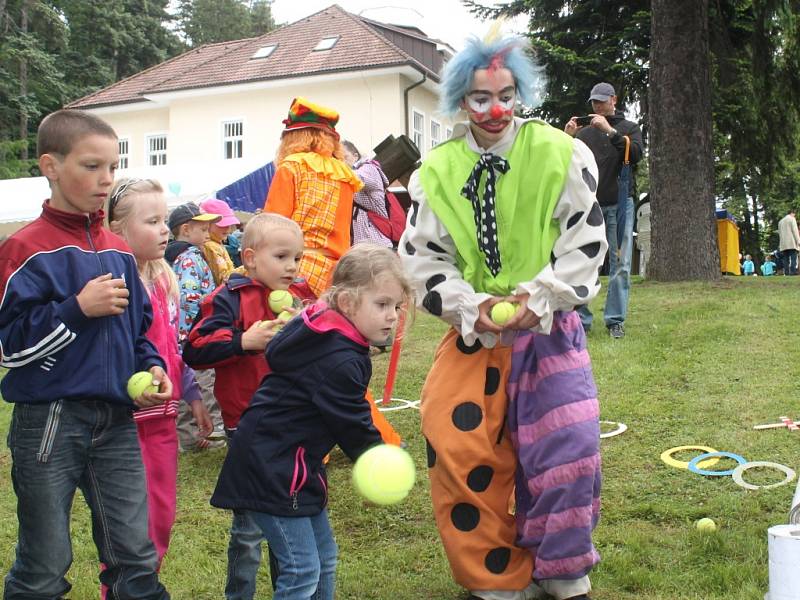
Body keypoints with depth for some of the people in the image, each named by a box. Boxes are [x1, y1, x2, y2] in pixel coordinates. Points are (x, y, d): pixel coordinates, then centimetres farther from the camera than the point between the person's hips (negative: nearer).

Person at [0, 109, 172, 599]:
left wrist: (152, 367, 1)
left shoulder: (118, 251, 8)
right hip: (50, 423, -5)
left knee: (136, 557, 9)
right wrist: (78, 309, -21)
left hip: (116, 420, 5)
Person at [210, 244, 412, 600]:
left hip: (290, 463, 11)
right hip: (272, 467, -11)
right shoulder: (339, 361, -25)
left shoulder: (324, 333, 5)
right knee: (302, 569, -7)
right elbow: (352, 426, -17)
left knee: (324, 558, 17)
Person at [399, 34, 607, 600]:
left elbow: (586, 241, -5)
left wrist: (540, 298, -17)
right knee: (454, 444, -4)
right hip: (473, 329, 2)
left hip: (549, 326, -1)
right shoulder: (436, 171, 1)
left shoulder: (561, 154, -5)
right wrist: (471, 307, -13)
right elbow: (423, 258, 2)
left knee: (566, 445, -10)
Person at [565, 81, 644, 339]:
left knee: (620, 264, -3)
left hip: (619, 204, -1)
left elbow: (636, 155, -8)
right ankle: (580, 319, 2)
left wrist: (610, 130, -15)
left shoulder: (629, 128, 11)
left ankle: (615, 320, 2)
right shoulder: (584, 132, 16)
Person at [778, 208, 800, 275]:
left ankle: (786, 272, -6)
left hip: (783, 244, 6)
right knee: (793, 257, -10)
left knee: (786, 258, 2)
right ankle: (793, 271, -20)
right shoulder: (792, 219, 2)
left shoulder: (780, 221, 23)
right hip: (792, 242, -6)